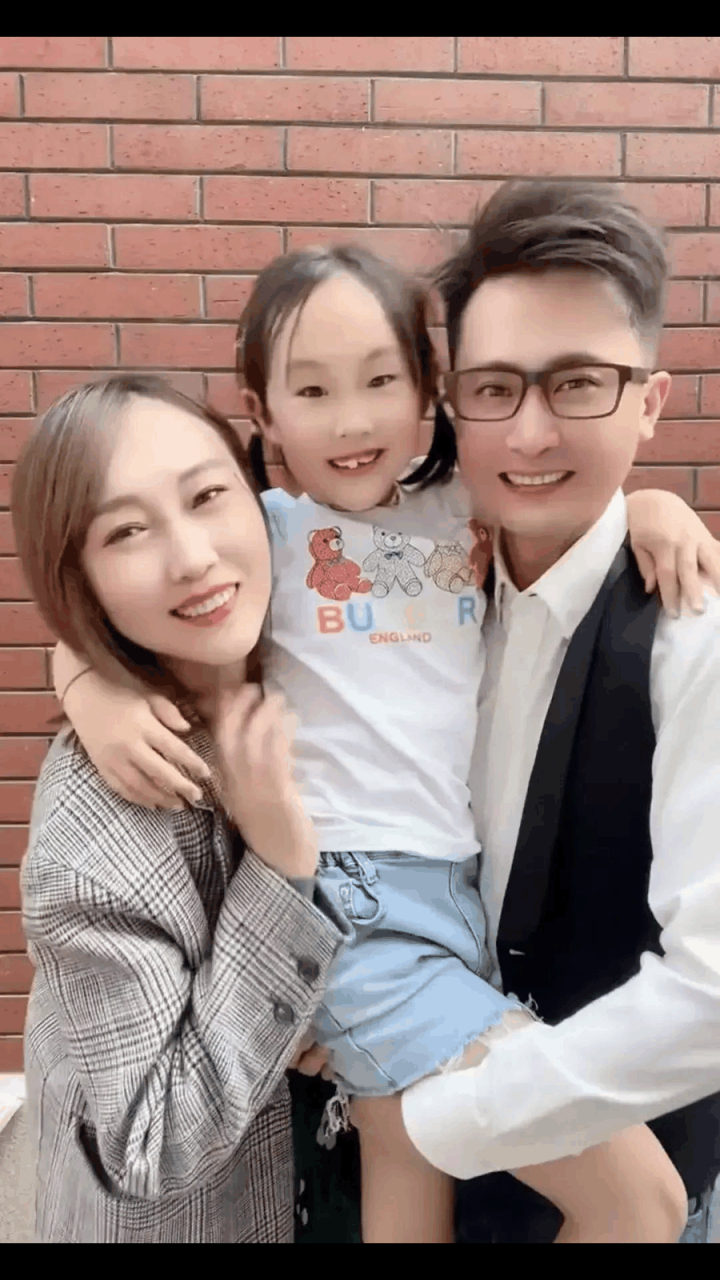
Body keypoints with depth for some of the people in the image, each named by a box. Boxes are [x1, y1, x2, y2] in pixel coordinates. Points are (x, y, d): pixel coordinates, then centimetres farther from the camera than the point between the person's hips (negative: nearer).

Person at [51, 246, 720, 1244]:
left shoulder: (467, 511, 8)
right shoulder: (265, 533, -2)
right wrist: (101, 696, -17)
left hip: (470, 889, 5)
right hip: (356, 902, -4)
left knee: (411, 1205, 18)